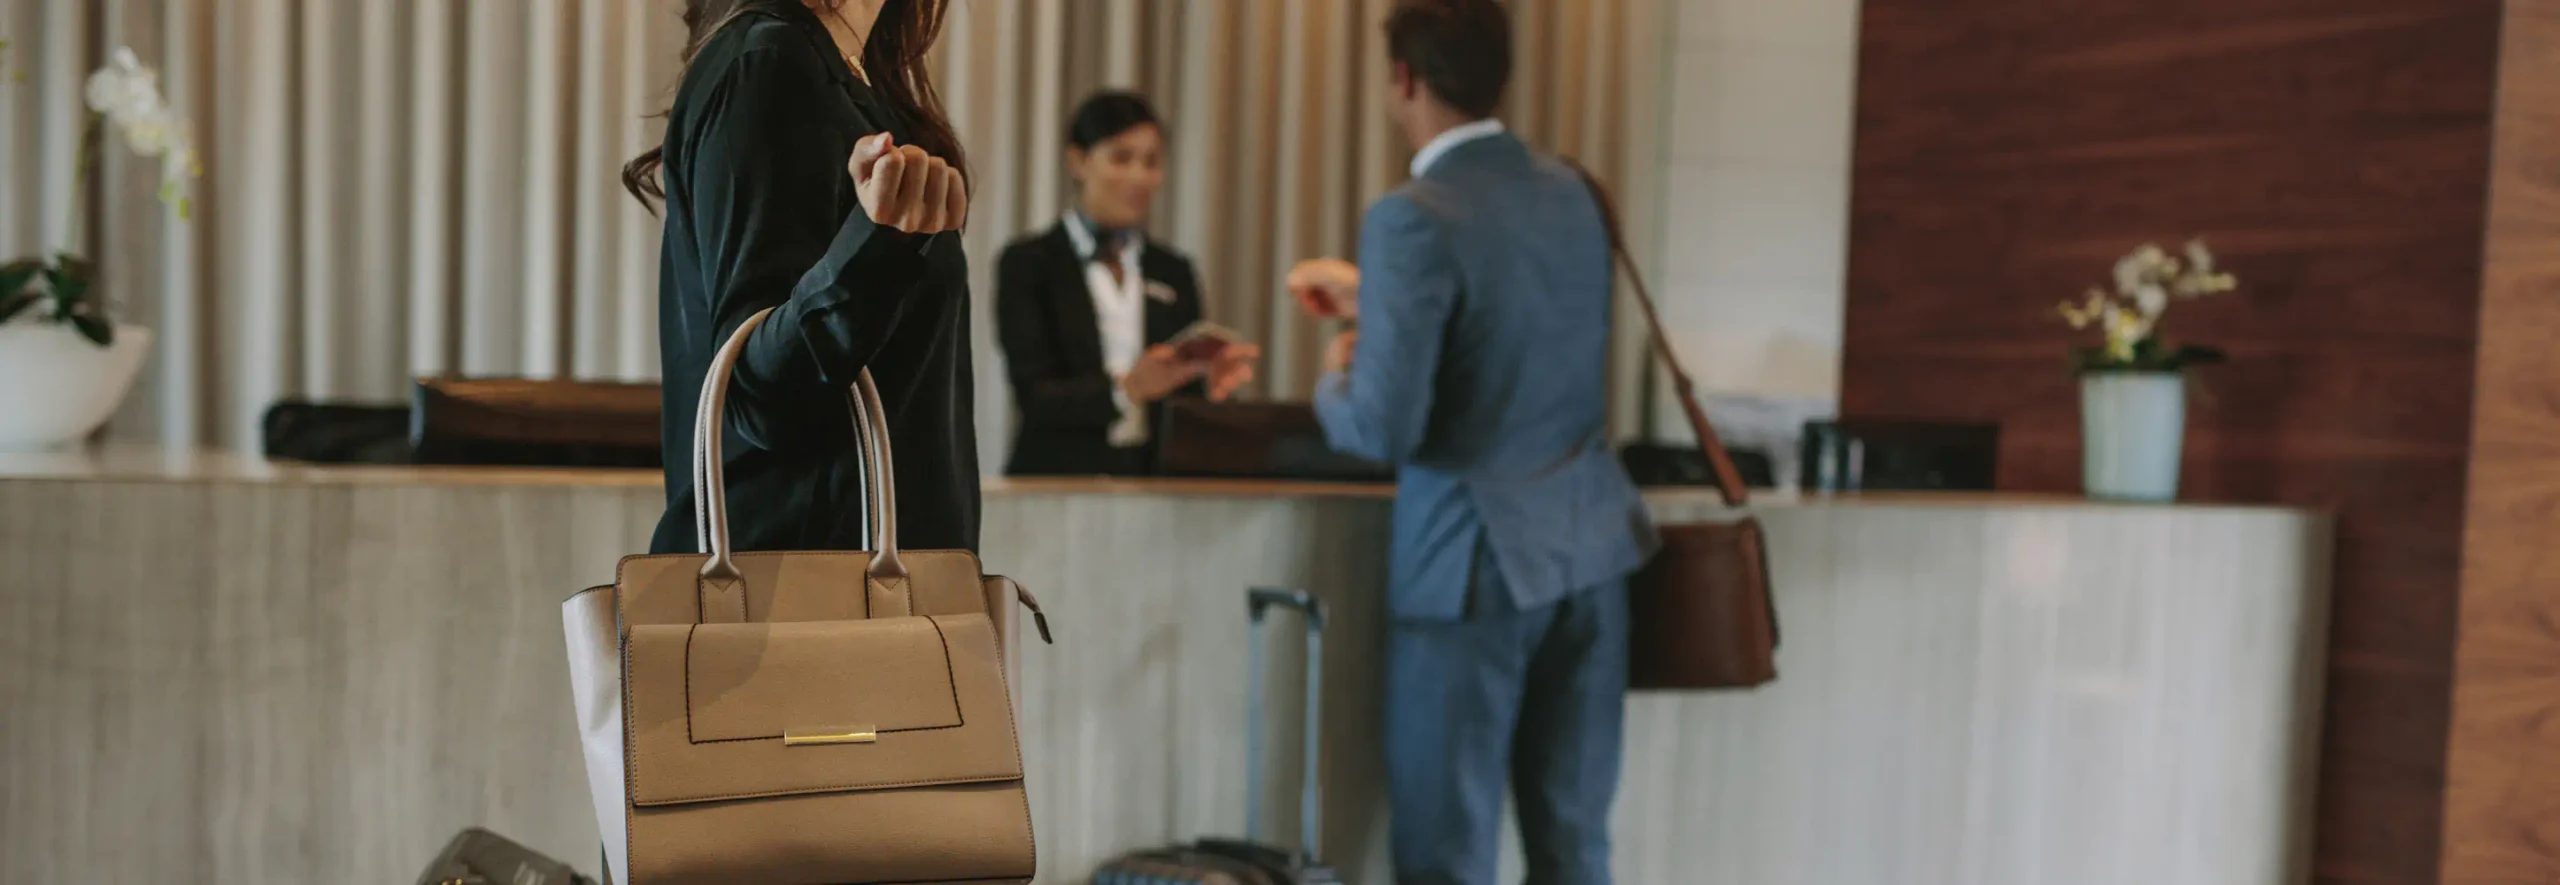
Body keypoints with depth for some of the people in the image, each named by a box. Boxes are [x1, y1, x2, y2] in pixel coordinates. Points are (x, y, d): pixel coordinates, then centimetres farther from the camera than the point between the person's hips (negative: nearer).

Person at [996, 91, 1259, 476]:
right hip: (1059, 478, -3)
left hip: (1156, 483, 3)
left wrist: (1210, 384, -6)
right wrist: (1125, 388, -21)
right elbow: (1034, 397, -6)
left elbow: (1188, 394, 15)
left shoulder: (1174, 271, 15)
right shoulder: (1027, 263, 3)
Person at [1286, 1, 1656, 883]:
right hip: (1589, 545, 7)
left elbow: (1386, 428, -20)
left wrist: (1335, 380, 2)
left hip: (1474, 559, -7)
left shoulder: (1412, 218, -16)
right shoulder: (1568, 192, 7)